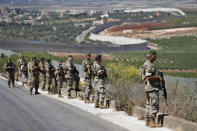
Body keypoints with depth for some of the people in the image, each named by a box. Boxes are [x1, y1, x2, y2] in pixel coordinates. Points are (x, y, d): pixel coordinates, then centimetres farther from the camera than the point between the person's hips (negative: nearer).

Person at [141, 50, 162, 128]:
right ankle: (152, 122, -11)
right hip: (152, 87, -11)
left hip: (149, 88, 11)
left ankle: (147, 121, 15)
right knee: (154, 105, -10)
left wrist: (158, 78, 15)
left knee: (149, 104, 12)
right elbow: (148, 77, -25)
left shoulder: (147, 64, 17)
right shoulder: (149, 65, -16)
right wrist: (158, 77, -16)